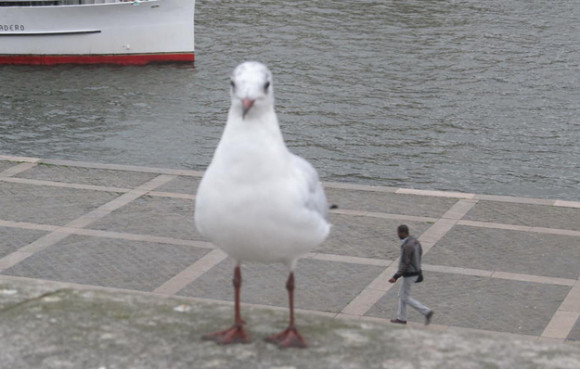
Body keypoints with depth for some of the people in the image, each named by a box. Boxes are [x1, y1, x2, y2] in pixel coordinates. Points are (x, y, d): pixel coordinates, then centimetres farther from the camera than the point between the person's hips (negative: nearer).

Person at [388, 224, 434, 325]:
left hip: (409, 275, -10)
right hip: (416, 272, 10)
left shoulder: (406, 246, -29)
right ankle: (401, 318, 28)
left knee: (405, 298, 6)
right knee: (402, 294, 20)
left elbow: (404, 264, -29)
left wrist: (395, 277, -27)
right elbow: (420, 253, 17)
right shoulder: (415, 241, 1)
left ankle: (426, 312, 3)